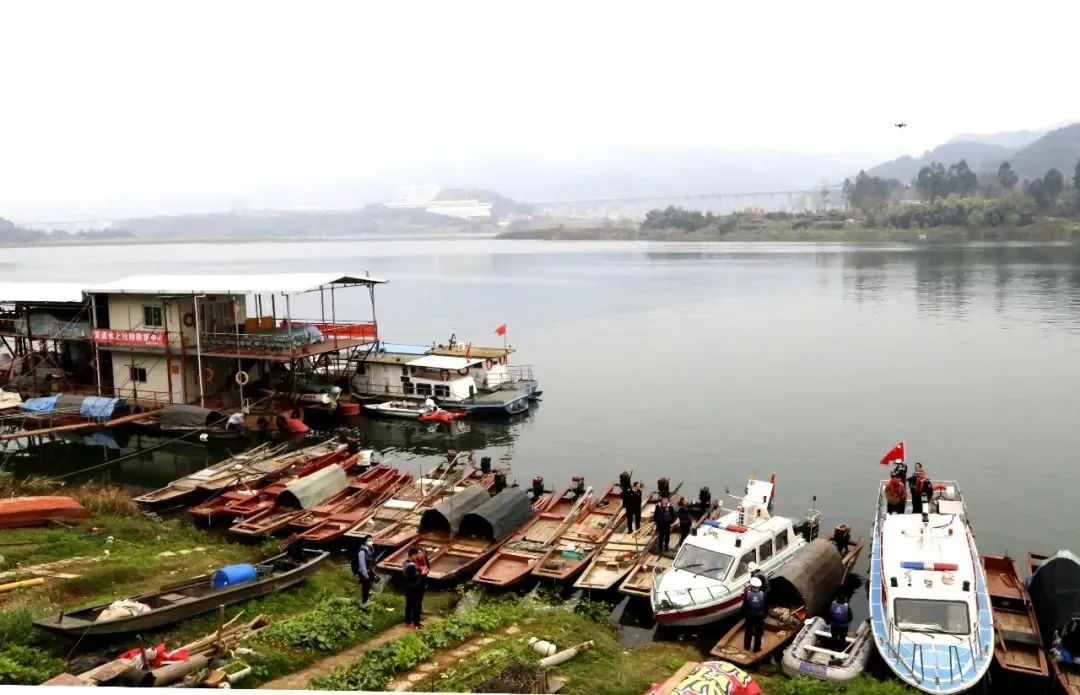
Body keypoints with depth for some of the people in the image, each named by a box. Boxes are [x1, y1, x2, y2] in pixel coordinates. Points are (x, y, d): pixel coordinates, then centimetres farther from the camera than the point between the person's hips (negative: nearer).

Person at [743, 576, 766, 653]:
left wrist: (745, 614, 7)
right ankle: (756, 648, 21)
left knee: (748, 632, 18)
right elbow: (765, 606, -6)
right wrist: (764, 615, 8)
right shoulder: (763, 594, -15)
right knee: (758, 633, 14)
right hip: (759, 616, 0)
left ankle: (747, 647, 29)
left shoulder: (748, 594, -17)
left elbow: (744, 606, -10)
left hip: (750, 616, 0)